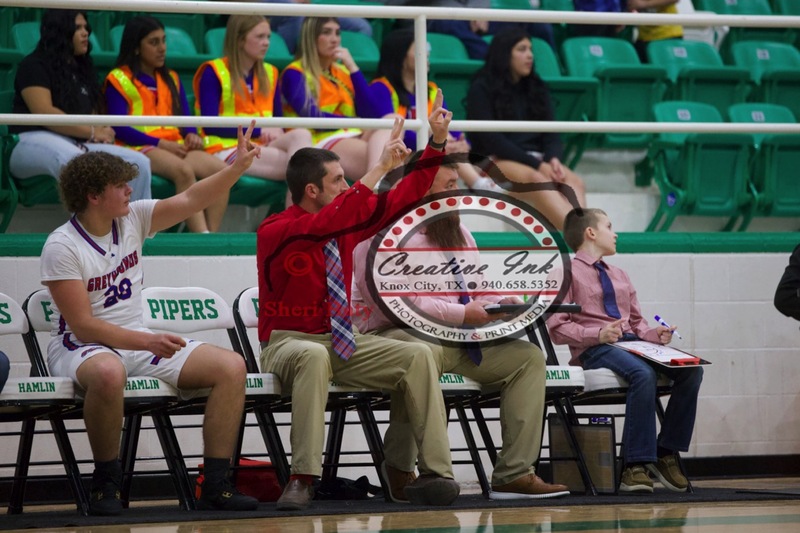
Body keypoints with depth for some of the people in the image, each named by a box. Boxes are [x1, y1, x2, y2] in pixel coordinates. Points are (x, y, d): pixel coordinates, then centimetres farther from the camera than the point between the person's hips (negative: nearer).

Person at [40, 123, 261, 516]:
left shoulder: (132, 219, 4)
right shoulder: (61, 247, -15)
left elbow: (190, 200, 2)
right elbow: (82, 325, -19)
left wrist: (238, 167, -12)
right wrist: (147, 342, -27)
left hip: (141, 343, 7)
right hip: (81, 348, -7)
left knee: (231, 366, -11)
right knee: (108, 373, -45)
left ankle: (215, 486, -13)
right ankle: (105, 483, -24)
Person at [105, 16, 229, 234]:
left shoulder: (171, 79, 25)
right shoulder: (118, 80, 5)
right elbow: (119, 129, -6)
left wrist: (192, 136, -8)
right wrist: (161, 144, -16)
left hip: (175, 147, 6)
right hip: (139, 149, -6)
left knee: (220, 169, -24)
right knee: (184, 170, -36)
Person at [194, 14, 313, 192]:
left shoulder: (270, 73, 19)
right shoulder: (213, 73, 0)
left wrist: (277, 130, -8)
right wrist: (258, 130, -15)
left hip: (264, 147, 6)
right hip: (227, 149, -6)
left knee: (301, 134, -30)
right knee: (293, 163, -31)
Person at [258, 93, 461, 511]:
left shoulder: (346, 225, 7)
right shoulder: (274, 232, -14)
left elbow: (403, 198, 14)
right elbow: (330, 222, -31)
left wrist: (436, 143, 7)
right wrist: (380, 167, -30)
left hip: (341, 342, 7)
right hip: (288, 343, -7)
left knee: (419, 357, -12)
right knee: (315, 357, -41)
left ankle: (434, 473, -19)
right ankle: (302, 479, -41)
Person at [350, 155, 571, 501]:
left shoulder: (458, 233, 20)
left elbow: (480, 290, 22)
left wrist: (504, 303, -3)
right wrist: (463, 314, -23)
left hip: (456, 342, 8)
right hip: (395, 334, -8)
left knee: (528, 356, -7)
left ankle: (514, 474, -14)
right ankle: (399, 472, -29)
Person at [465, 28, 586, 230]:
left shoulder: (536, 87, 17)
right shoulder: (482, 88, 0)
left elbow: (551, 132, 10)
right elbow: (489, 138, -10)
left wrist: (552, 159, -15)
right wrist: (537, 165, -18)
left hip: (535, 158, 6)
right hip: (495, 160, -6)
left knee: (573, 182, -28)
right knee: (537, 180, -37)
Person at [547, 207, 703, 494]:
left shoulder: (620, 276, 28)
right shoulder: (568, 274, 5)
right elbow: (557, 328, -4)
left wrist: (655, 334, 3)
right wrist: (598, 334, -18)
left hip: (631, 342, 7)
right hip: (595, 350, -7)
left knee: (691, 370, -19)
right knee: (643, 374, -37)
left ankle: (666, 453, -13)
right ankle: (636, 465, -36)